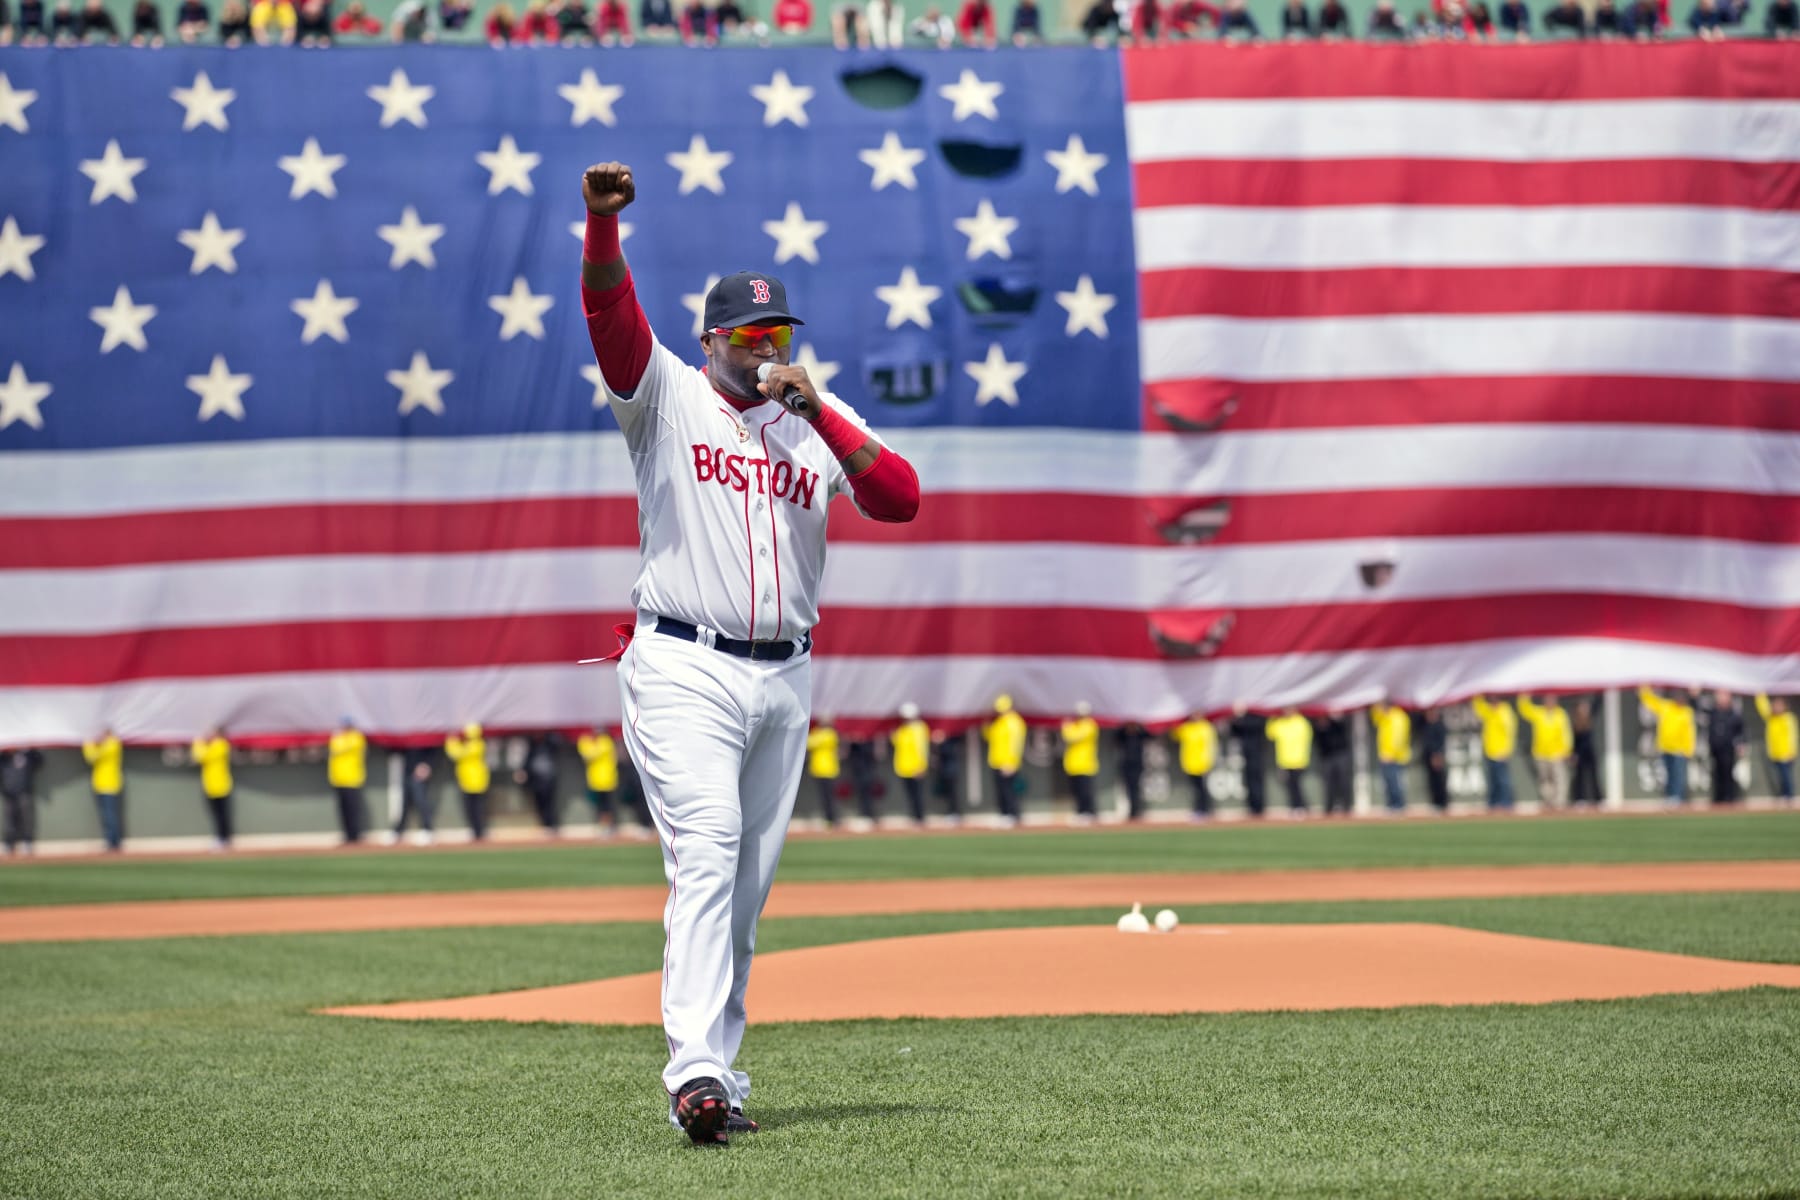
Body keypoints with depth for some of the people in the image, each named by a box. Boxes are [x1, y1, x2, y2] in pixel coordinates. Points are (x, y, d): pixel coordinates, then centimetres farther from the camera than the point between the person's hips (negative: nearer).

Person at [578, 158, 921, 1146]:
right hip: (684, 668, -5)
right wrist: (603, 222, -33)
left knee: (747, 887, 7)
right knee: (705, 853, -20)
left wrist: (820, 413, -11)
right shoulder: (667, 398, 2)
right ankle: (696, 1070, -29)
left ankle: (712, 1073, 15)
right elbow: (611, 313, -15)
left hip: (784, 681, 5)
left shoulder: (819, 423, 12)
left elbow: (901, 500, -3)